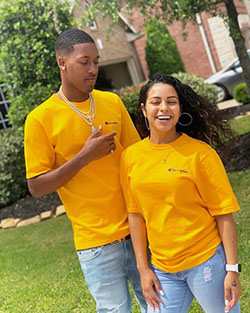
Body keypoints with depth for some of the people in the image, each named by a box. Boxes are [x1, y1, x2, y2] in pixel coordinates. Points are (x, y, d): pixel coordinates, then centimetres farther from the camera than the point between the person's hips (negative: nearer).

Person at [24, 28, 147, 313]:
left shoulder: (113, 102, 5)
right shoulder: (40, 119, -8)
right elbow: (36, 187, -8)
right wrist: (85, 156, -17)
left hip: (136, 230, 4)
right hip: (96, 241, -4)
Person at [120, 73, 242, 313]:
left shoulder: (200, 152, -9)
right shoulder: (130, 157, 0)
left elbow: (223, 214, -7)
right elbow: (135, 213, 6)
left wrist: (232, 269, -9)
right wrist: (143, 268, 6)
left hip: (206, 261, -3)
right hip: (163, 269, 3)